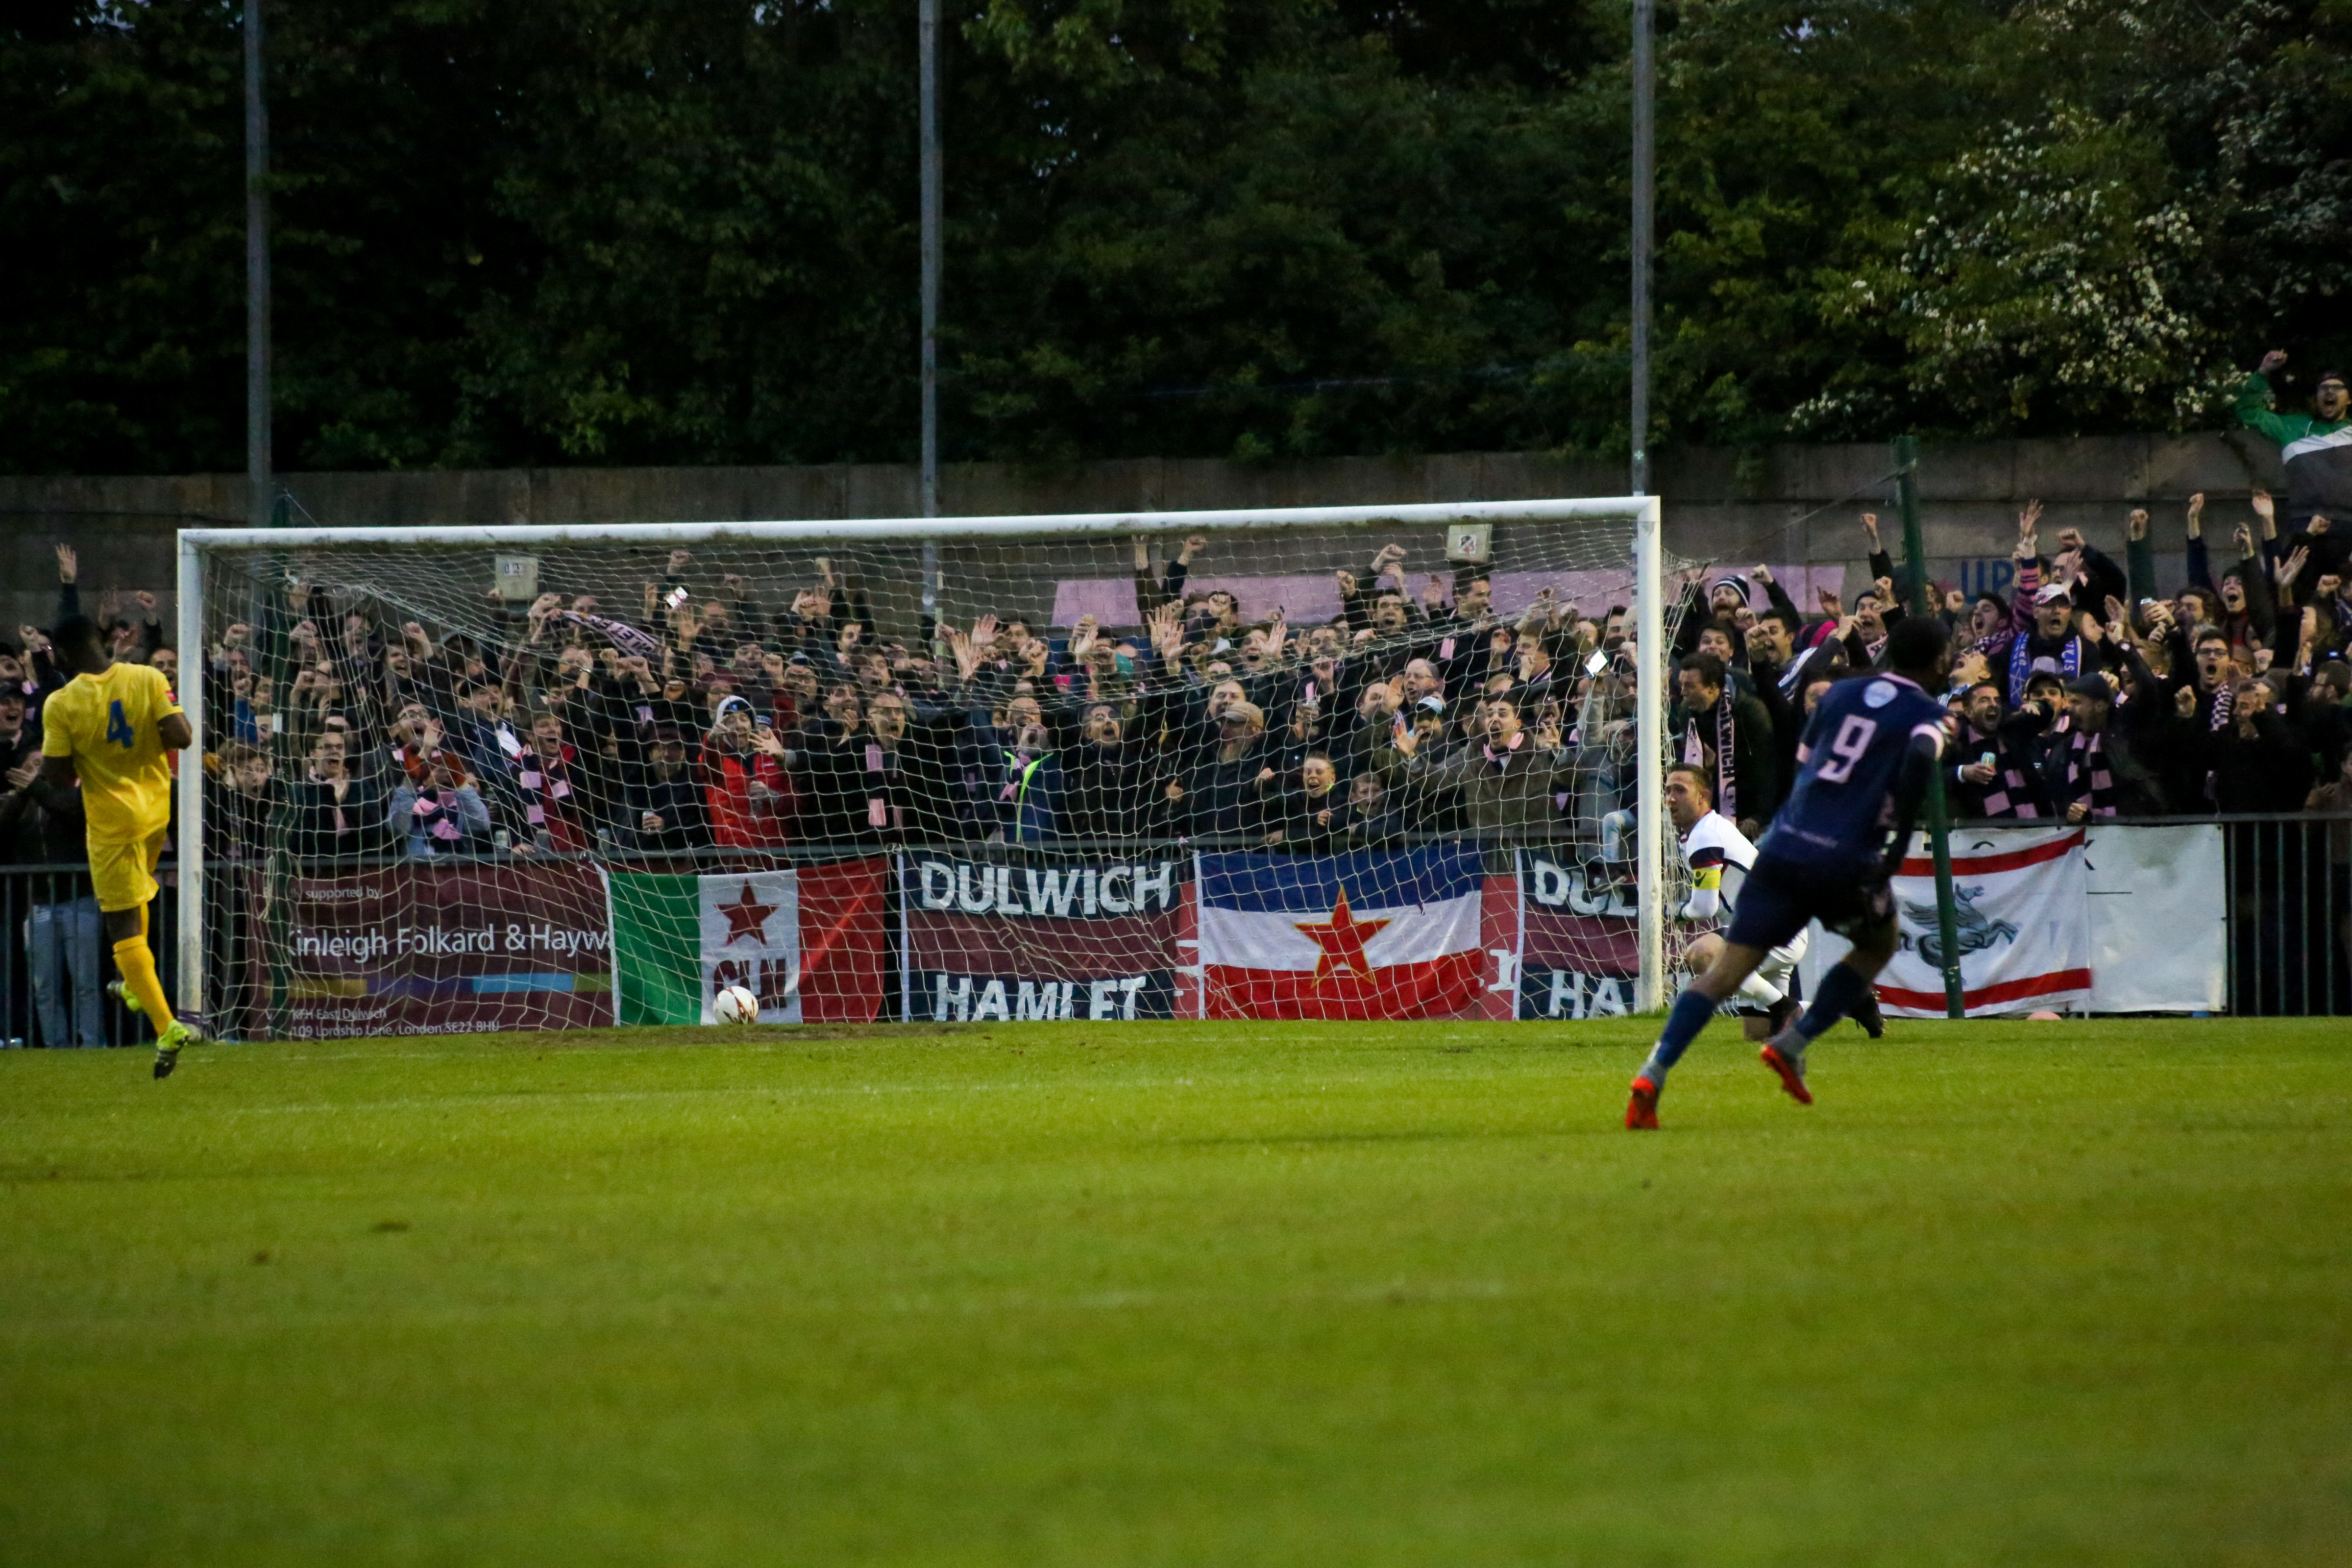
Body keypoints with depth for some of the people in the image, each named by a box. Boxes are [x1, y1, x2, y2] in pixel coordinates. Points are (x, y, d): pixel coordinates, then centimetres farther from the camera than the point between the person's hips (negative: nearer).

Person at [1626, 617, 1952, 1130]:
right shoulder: (1926, 714, 2)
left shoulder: (1841, 693, 19)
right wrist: (1901, 841, -12)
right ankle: (1792, 1045, 12)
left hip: (1784, 847, 4)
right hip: (1848, 863, -4)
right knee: (1878, 948, 26)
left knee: (1727, 969, -2)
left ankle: (1653, 1074, -19)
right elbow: (1919, 759, -19)